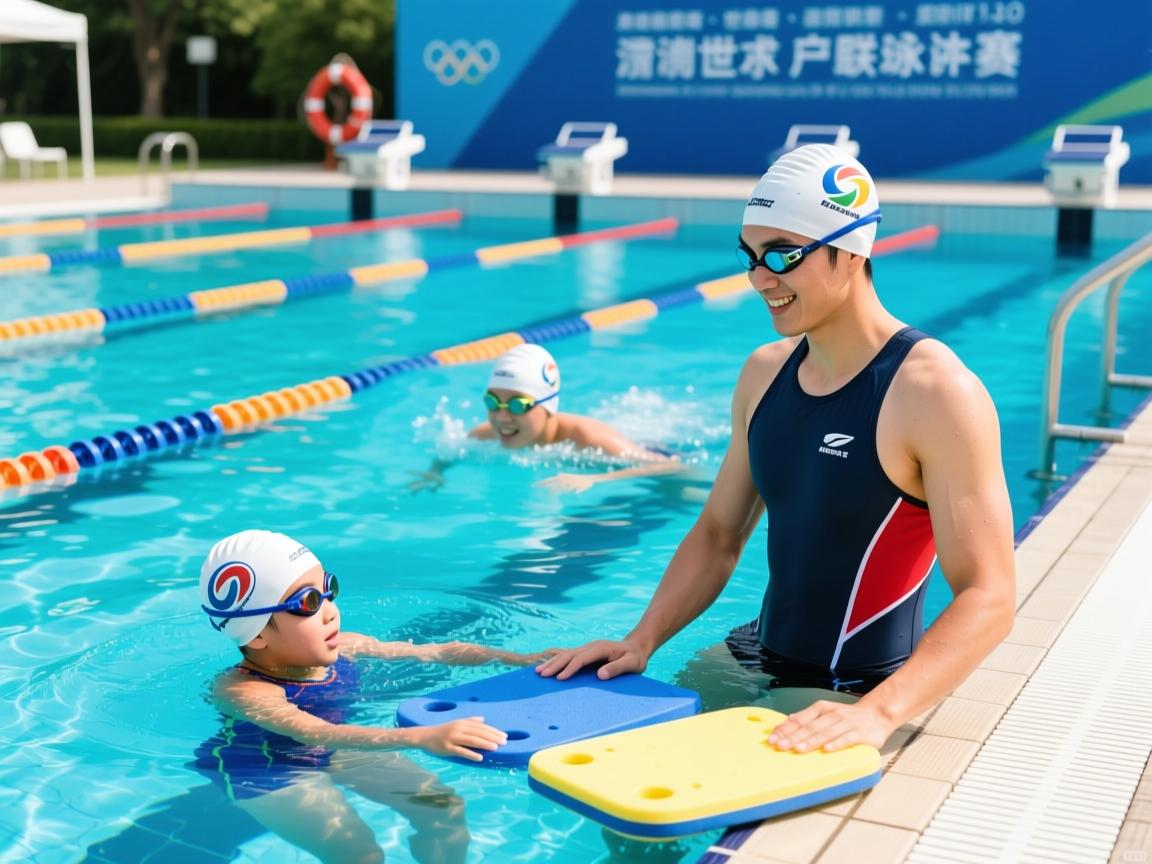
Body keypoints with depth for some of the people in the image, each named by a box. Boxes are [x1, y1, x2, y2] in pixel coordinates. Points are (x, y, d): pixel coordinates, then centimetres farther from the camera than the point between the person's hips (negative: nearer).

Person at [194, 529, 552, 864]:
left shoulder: (344, 648, -12)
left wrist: (524, 658, -15)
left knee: (446, 810, -1)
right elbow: (317, 734, -47)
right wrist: (422, 737, -61)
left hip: (338, 752, 7)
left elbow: (439, 652, -6)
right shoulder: (242, 690, -31)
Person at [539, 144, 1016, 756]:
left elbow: (988, 598, -23)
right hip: (749, 660, 7)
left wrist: (879, 713, -35)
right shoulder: (764, 373, 4)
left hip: (851, 694, -6)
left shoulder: (935, 393, -19)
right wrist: (641, 640, -2)